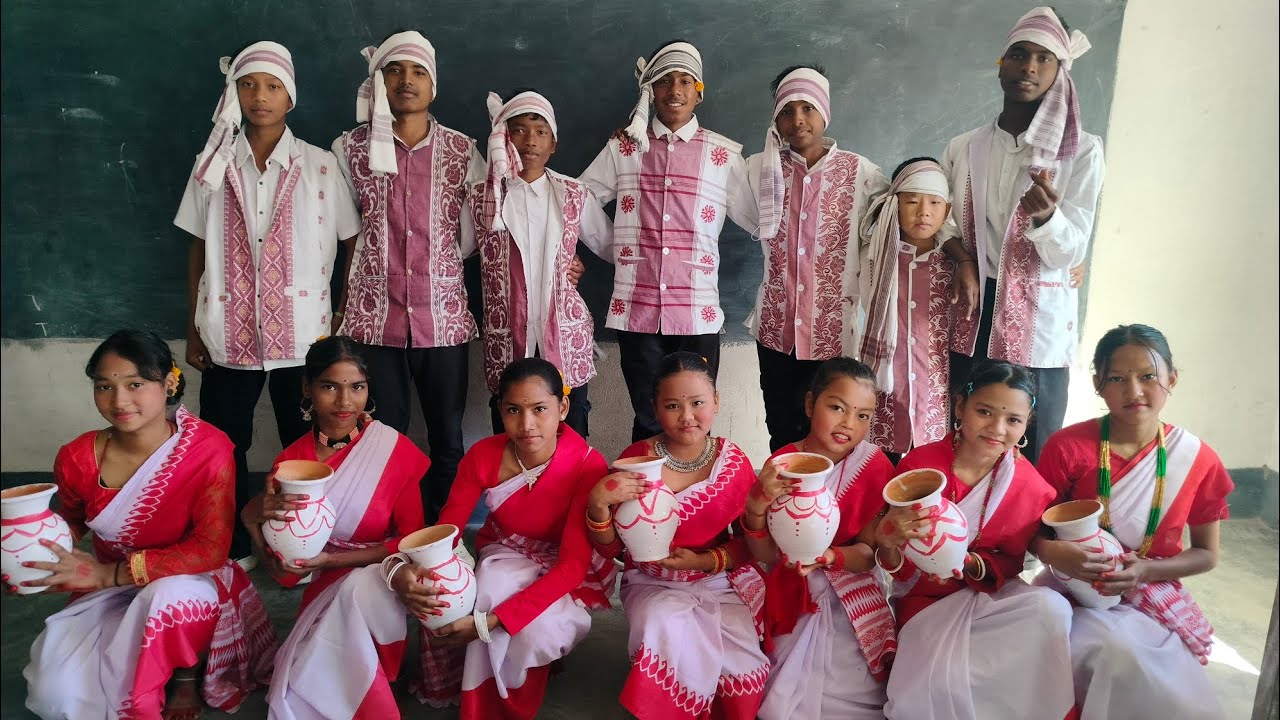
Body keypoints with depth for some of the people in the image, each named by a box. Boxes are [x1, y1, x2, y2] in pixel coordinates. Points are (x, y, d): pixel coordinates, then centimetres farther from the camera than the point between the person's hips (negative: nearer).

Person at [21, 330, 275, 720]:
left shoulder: (207, 449, -21)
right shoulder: (77, 459, -8)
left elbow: (211, 548, -24)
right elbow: (70, 524, 14)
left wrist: (108, 573, -25)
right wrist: (30, 557, -7)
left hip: (191, 582, -4)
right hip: (108, 593, 4)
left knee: (167, 595, -38)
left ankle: (186, 675, -5)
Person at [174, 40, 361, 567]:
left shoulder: (320, 166, 0)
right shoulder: (213, 164, 6)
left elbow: (353, 246, 3)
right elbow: (198, 250, 10)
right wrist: (193, 330, 8)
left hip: (302, 334, -2)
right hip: (229, 334, 2)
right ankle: (233, 552, 27)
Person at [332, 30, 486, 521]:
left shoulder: (462, 151, 5)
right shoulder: (351, 148, 5)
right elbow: (346, 234, 10)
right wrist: (343, 307, 8)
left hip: (444, 318, 1)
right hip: (374, 317, 0)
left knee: (448, 442, 7)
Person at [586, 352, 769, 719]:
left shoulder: (734, 462, -7)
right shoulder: (636, 460, -10)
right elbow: (611, 548, -7)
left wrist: (706, 561, -16)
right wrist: (599, 504, -27)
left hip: (717, 581, 1)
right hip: (652, 583, -1)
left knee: (741, 658, -22)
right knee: (665, 624, -31)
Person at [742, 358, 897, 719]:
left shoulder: (874, 466, -9)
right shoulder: (780, 465, -7)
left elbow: (870, 553, -10)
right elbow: (765, 555, -8)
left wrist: (826, 557, -32)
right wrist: (757, 505, -28)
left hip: (850, 601, 0)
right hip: (793, 600, 1)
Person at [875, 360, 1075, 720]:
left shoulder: (1031, 487, -8)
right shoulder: (918, 464, -14)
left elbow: (1009, 562, 2)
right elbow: (900, 572, -8)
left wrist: (966, 563, -22)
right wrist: (890, 545, -34)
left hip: (990, 593, 3)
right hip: (928, 599, -2)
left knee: (1052, 608, -28)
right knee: (940, 683, -30)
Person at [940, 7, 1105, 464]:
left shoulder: (1082, 151, -3)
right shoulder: (962, 149, 6)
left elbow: (1070, 253, -8)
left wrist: (1046, 215, -30)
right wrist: (962, 261, -5)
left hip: (1039, 325, -2)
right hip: (970, 319, 3)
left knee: (1031, 457, 3)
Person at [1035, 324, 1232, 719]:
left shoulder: (1198, 459, -5)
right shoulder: (1067, 446, -11)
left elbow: (1206, 554, 5)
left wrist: (1145, 570, -14)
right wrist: (1053, 552, -25)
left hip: (1155, 597, 2)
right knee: (1121, 655, -30)